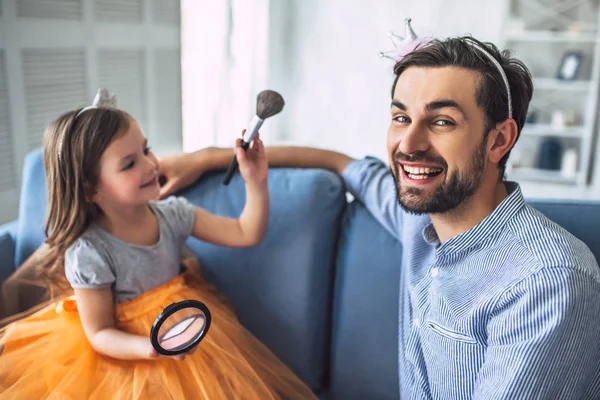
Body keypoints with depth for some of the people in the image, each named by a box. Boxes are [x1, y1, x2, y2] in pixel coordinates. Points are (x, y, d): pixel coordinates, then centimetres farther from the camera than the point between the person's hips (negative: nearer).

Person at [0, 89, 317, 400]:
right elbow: (99, 334, -15)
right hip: (126, 353, -4)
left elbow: (246, 234, -4)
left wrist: (256, 183, -18)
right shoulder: (89, 254, -23)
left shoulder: (172, 213, -9)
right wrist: (149, 348, -33)